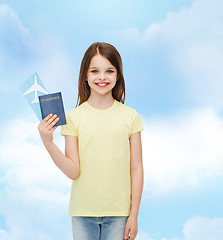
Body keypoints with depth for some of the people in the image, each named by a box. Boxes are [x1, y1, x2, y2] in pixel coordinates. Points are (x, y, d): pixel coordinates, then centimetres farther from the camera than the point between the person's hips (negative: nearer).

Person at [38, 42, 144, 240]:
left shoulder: (130, 116, -1)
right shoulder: (73, 117, -2)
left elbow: (136, 168, 1)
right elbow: (73, 172, -7)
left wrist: (134, 214, 0)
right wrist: (48, 142, -19)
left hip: (118, 211, 0)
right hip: (83, 211, 0)